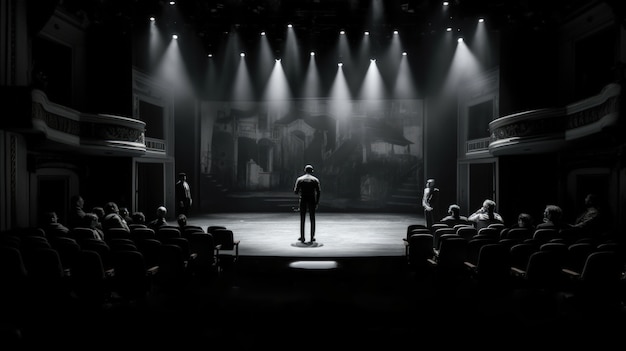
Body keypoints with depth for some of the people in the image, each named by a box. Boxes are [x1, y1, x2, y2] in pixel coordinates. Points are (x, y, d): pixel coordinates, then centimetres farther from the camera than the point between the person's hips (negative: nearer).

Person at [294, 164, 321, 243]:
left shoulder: (299, 179, 2)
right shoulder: (315, 180, 2)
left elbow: (295, 191, -2)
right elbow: (319, 192, -4)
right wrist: (317, 202, 2)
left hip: (303, 201, 0)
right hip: (312, 201, 0)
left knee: (302, 220, 7)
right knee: (312, 219, 8)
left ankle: (302, 237, 7)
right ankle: (312, 237, 6)